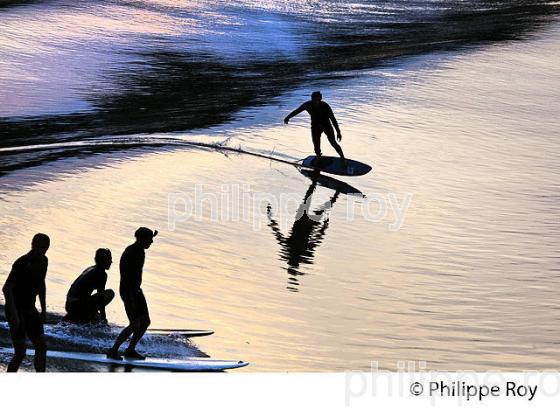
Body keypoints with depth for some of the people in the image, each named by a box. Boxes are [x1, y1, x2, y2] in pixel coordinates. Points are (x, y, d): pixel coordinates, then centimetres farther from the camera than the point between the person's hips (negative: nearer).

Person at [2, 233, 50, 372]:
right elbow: (6, 288, -25)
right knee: (20, 352, -11)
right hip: (16, 310, -8)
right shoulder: (22, 263, -20)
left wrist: (44, 309, 18)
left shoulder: (43, 261, 5)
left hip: (30, 310, 8)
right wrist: (14, 314, -29)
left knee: (41, 347, 9)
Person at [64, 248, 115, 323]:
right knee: (110, 293, 1)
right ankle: (91, 316, -3)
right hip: (79, 305, -9)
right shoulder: (102, 274, -7)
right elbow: (100, 296, -9)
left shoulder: (89, 269, 21)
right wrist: (103, 317, -2)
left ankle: (73, 317, 16)